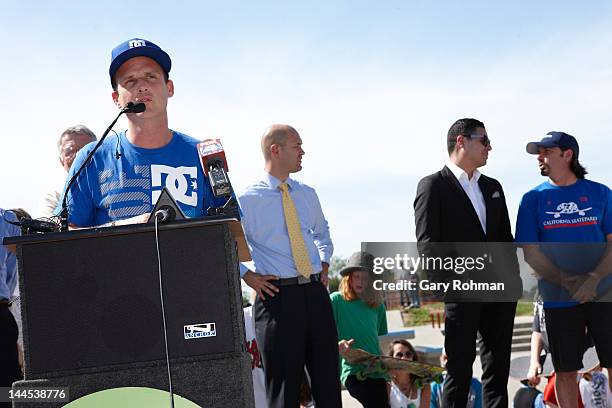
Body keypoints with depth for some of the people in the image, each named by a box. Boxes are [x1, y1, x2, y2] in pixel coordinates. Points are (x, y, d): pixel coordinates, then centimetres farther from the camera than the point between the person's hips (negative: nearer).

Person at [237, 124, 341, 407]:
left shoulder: (308, 195, 14)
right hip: (278, 295, -5)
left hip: (316, 293, 5)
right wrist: (247, 276, -6)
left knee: (328, 383, 7)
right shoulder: (246, 200, -5)